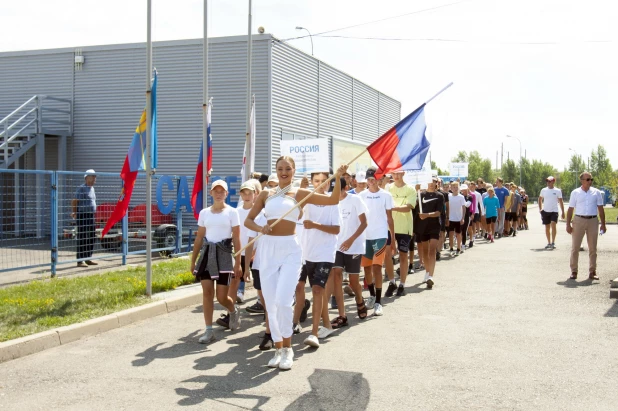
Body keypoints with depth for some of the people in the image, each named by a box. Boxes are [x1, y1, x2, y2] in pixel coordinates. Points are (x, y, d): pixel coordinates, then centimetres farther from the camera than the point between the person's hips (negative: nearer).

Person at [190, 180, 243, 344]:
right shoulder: (204, 213, 9)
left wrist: (238, 263, -8)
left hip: (224, 254, -3)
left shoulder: (232, 212, -1)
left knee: (222, 297, -2)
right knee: (207, 292, -4)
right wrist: (193, 260, 10)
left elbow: (236, 239, -3)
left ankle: (234, 311, 33)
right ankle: (209, 330, 2)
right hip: (207, 254, 3)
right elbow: (199, 238, 12)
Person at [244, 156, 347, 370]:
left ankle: (287, 349, 6)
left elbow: (333, 200, -2)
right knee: (271, 303, 5)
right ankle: (278, 349, 19)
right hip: (268, 249, 3)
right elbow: (248, 220, 10)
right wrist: (261, 229, -10)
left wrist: (338, 178, -15)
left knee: (283, 301, -13)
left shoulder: (300, 193, 3)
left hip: (290, 249, -3)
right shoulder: (266, 194, 9)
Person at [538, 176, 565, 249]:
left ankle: (553, 243, -18)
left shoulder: (558, 191, -2)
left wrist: (563, 212, 0)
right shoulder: (543, 190, 5)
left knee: (553, 225, -20)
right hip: (545, 211, 3)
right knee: (547, 227, 9)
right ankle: (549, 243, 21)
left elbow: (561, 202, 2)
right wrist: (540, 209, 9)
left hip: (554, 211, -3)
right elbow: (540, 199, 18)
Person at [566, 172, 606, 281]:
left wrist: (603, 224, 2)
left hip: (593, 221, 1)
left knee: (593, 248, 5)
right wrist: (568, 225, -2)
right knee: (575, 247, 0)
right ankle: (573, 272, 7)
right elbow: (570, 209, 3)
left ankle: (592, 272, 13)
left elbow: (600, 209, 8)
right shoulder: (575, 193, 3)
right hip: (579, 220, -1)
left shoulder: (597, 193, 6)